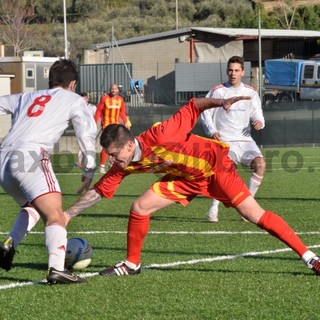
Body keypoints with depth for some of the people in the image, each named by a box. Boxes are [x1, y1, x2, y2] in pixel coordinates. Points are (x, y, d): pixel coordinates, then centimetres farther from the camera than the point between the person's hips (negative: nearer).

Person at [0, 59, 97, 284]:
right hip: (30, 157, -6)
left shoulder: (25, 98, 31)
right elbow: (87, 134, 10)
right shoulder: (73, 100, 19)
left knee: (33, 206, 28)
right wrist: (89, 172, 15)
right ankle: (56, 268, -33)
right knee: (55, 215, -14)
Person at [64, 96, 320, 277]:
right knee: (139, 208, -6)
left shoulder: (158, 137, -32)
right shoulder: (123, 167, -12)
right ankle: (132, 264, 13)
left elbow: (193, 107, -23)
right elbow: (99, 191, -2)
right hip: (186, 179, 6)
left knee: (254, 214, -16)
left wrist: (222, 102, -36)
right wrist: (69, 214, -6)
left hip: (214, 164, -6)